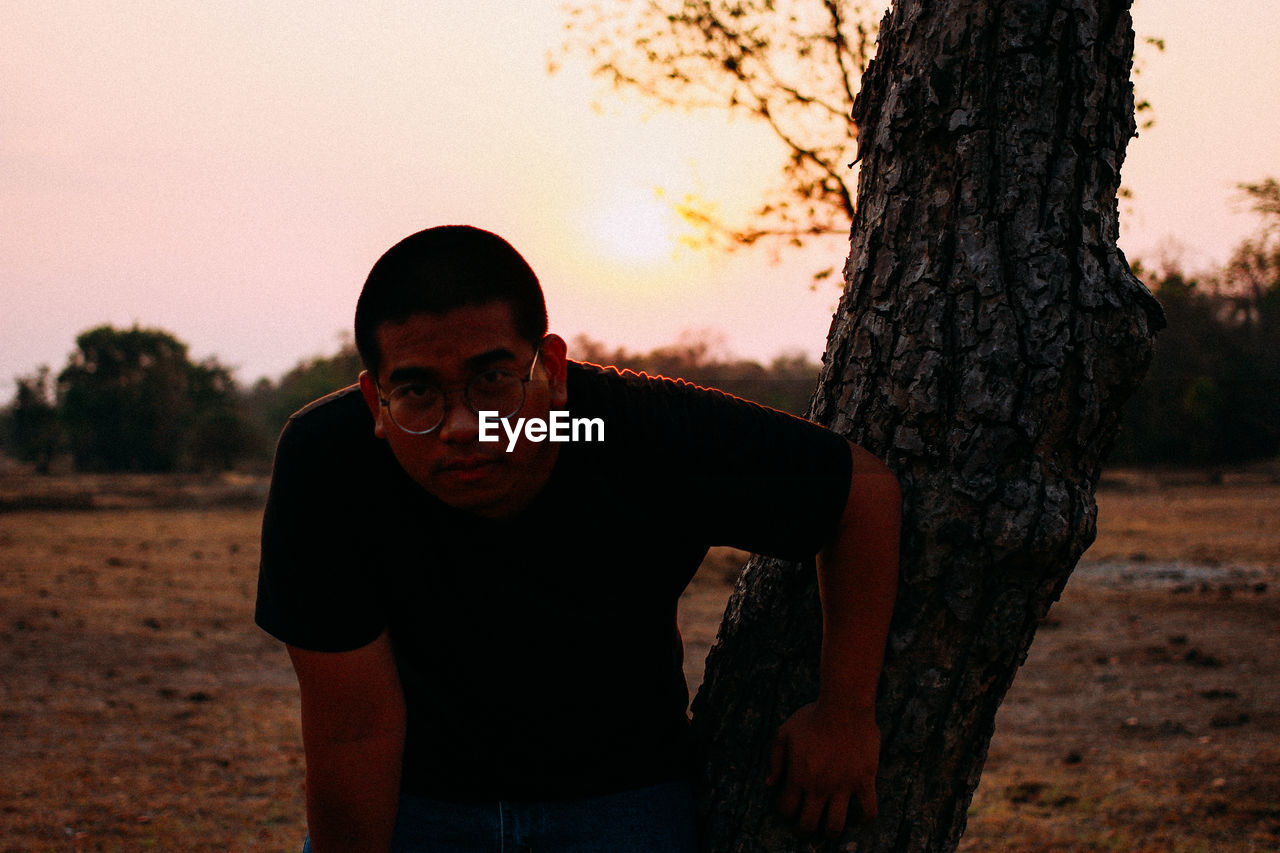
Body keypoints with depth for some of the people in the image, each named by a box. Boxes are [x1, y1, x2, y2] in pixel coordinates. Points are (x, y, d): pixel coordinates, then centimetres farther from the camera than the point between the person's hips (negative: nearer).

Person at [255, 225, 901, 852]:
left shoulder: (660, 438, -28)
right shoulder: (323, 462, -30)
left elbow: (867, 489, -12)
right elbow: (353, 730, -23)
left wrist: (846, 715, -10)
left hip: (618, 796, 0)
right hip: (414, 795, 0)